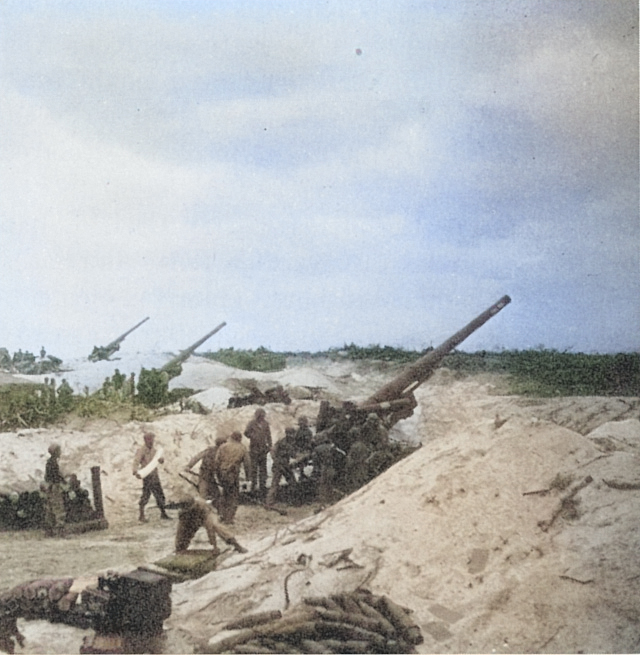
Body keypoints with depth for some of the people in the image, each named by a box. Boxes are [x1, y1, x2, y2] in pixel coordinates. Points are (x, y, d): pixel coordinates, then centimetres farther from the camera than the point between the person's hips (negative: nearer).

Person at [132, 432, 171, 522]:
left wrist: (161, 459, -11)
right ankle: (141, 516, 1)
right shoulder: (141, 450, -9)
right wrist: (136, 472, -40)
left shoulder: (154, 449, 13)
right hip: (147, 475, -7)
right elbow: (136, 461, -22)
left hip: (155, 475, 7)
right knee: (146, 495, -7)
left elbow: (161, 461, 15)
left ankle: (163, 513, 22)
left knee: (160, 494, 11)